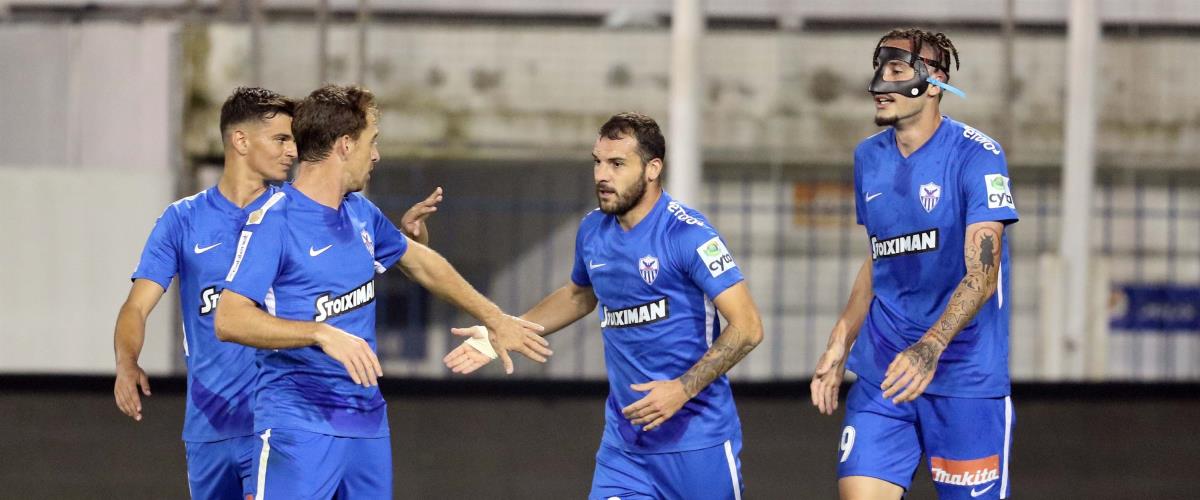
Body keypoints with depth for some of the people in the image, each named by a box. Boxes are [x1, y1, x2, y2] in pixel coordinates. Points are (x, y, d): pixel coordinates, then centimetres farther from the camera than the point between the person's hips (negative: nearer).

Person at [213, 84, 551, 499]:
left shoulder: (361, 214, 12)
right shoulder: (274, 221, -13)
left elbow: (420, 262, 29)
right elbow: (229, 321, -20)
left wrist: (496, 320, 34)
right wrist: (322, 333, -29)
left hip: (368, 423, 8)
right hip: (299, 426, -8)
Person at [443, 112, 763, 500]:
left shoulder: (688, 234, -14)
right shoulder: (593, 231, 7)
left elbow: (747, 327, -18)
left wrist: (682, 389, -25)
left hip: (697, 441, -5)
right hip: (624, 439, 5)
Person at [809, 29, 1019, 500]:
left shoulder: (976, 155, -11)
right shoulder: (869, 157, 9)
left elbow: (982, 273, -19)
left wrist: (930, 348, -32)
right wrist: (839, 346, 13)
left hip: (965, 377, -5)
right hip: (881, 374, 5)